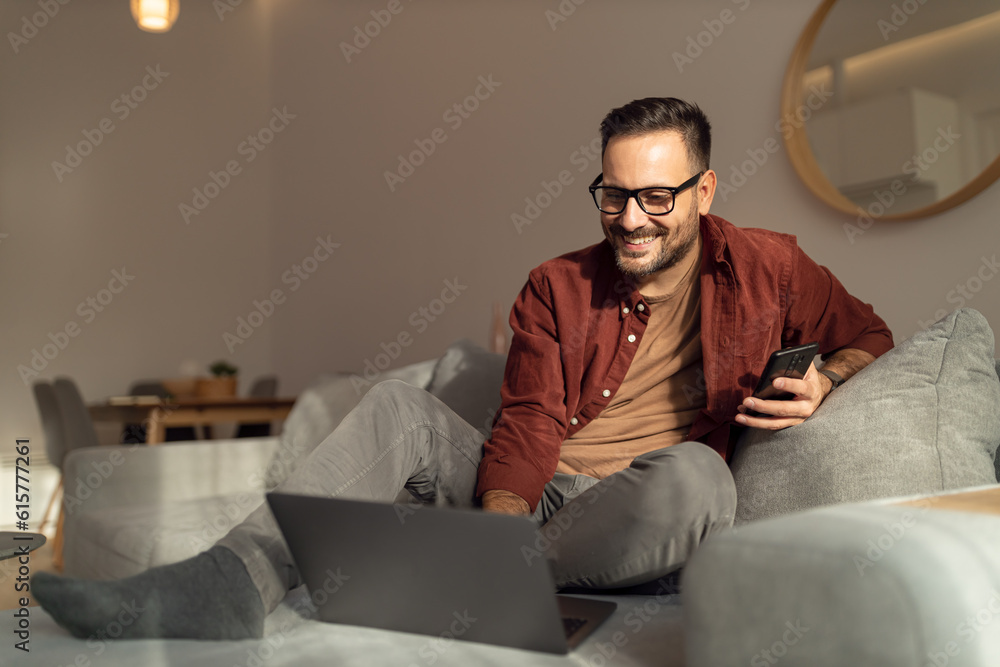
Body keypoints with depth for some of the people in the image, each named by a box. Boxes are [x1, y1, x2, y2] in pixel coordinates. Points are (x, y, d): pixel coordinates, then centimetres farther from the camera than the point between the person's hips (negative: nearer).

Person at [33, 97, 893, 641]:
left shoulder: (764, 268, 3)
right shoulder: (557, 287, 5)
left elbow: (869, 336, 15)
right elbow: (525, 429, -3)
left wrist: (821, 384, -10)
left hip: (625, 520, -2)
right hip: (530, 495, 3)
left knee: (694, 471, -36)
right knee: (400, 407, -13)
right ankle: (233, 581, -29)